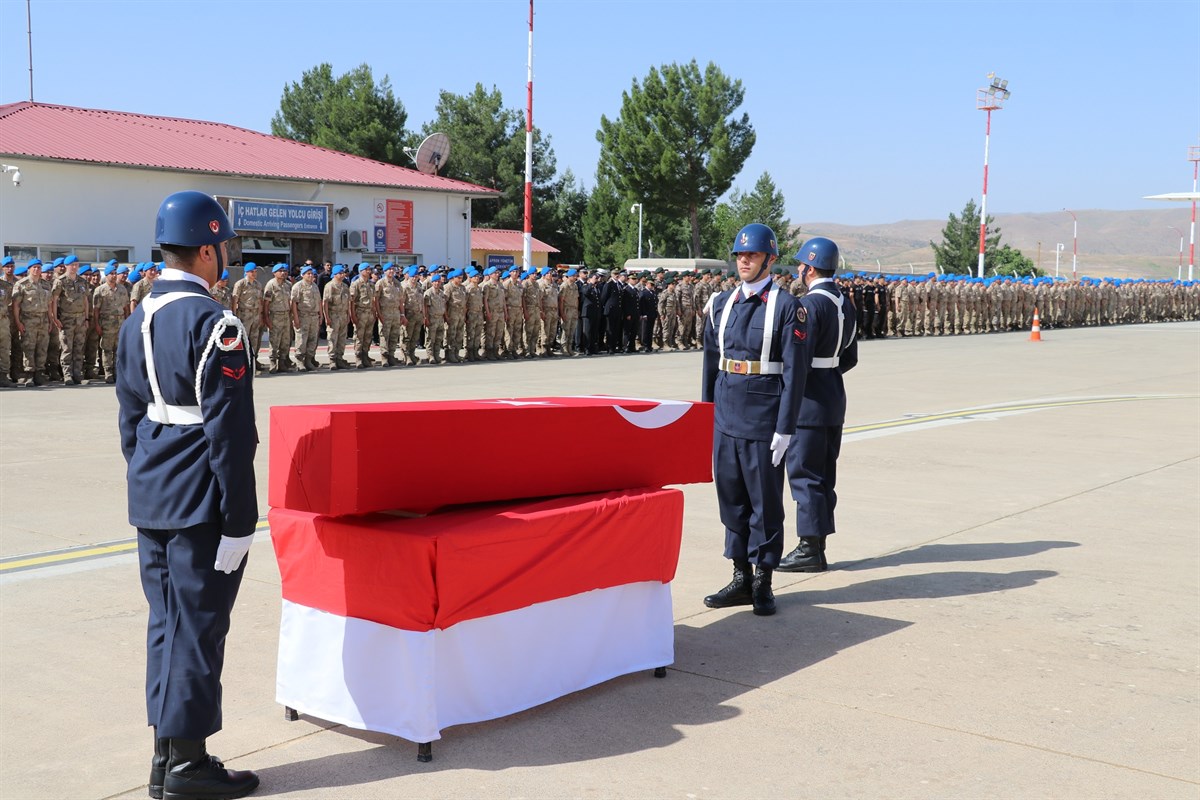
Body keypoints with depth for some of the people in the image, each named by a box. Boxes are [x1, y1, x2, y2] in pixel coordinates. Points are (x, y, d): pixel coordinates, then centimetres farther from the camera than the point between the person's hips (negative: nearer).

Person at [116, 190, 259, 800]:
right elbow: (228, 430, -18)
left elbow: (130, 419, 15)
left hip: (150, 502, 8)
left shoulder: (136, 322, 10)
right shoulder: (213, 324, -16)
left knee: (167, 624, 15)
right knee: (197, 628, 0)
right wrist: (238, 521, -14)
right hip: (199, 504, -8)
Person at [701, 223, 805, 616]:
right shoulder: (721, 303, 9)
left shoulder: (786, 306, -7)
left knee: (765, 503, 5)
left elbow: (794, 372, -10)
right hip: (726, 419, 5)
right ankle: (741, 578, 22)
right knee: (732, 499, 11)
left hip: (764, 421, -5)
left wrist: (785, 429, -14)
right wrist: (705, 417, 12)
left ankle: (763, 583, 16)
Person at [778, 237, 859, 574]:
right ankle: (817, 546, 19)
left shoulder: (810, 304, -17)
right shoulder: (846, 303, 11)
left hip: (810, 401, -9)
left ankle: (810, 549, 1)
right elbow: (850, 358, 15)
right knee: (824, 475, 13)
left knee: (804, 473, -3)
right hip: (835, 398, 9)